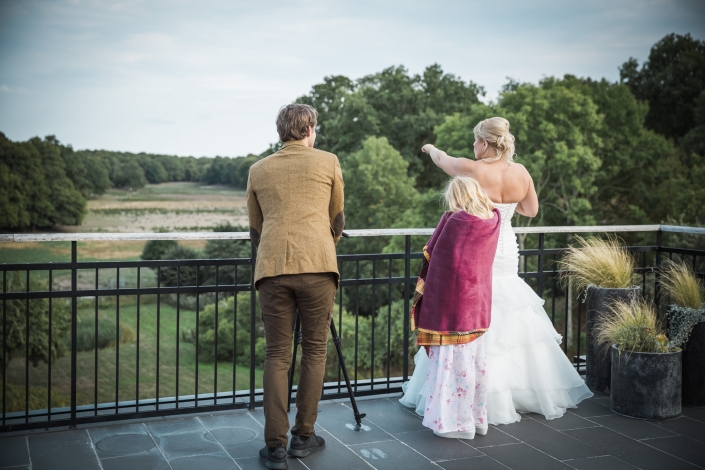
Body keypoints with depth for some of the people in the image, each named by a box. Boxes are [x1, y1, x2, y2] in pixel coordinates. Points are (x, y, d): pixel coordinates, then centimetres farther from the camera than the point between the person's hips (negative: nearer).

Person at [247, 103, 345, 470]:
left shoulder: (258, 170, 17)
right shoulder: (328, 162, 11)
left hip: (272, 269, 2)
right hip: (317, 266, -2)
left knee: (276, 355, 6)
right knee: (314, 350, 10)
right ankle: (304, 437, 15)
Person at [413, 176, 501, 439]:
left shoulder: (453, 220, -15)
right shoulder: (493, 220, 0)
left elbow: (430, 253, -3)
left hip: (451, 306, -6)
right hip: (478, 305, 7)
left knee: (455, 362, 0)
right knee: (476, 362, 15)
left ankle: (457, 421, 7)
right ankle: (477, 417, 25)